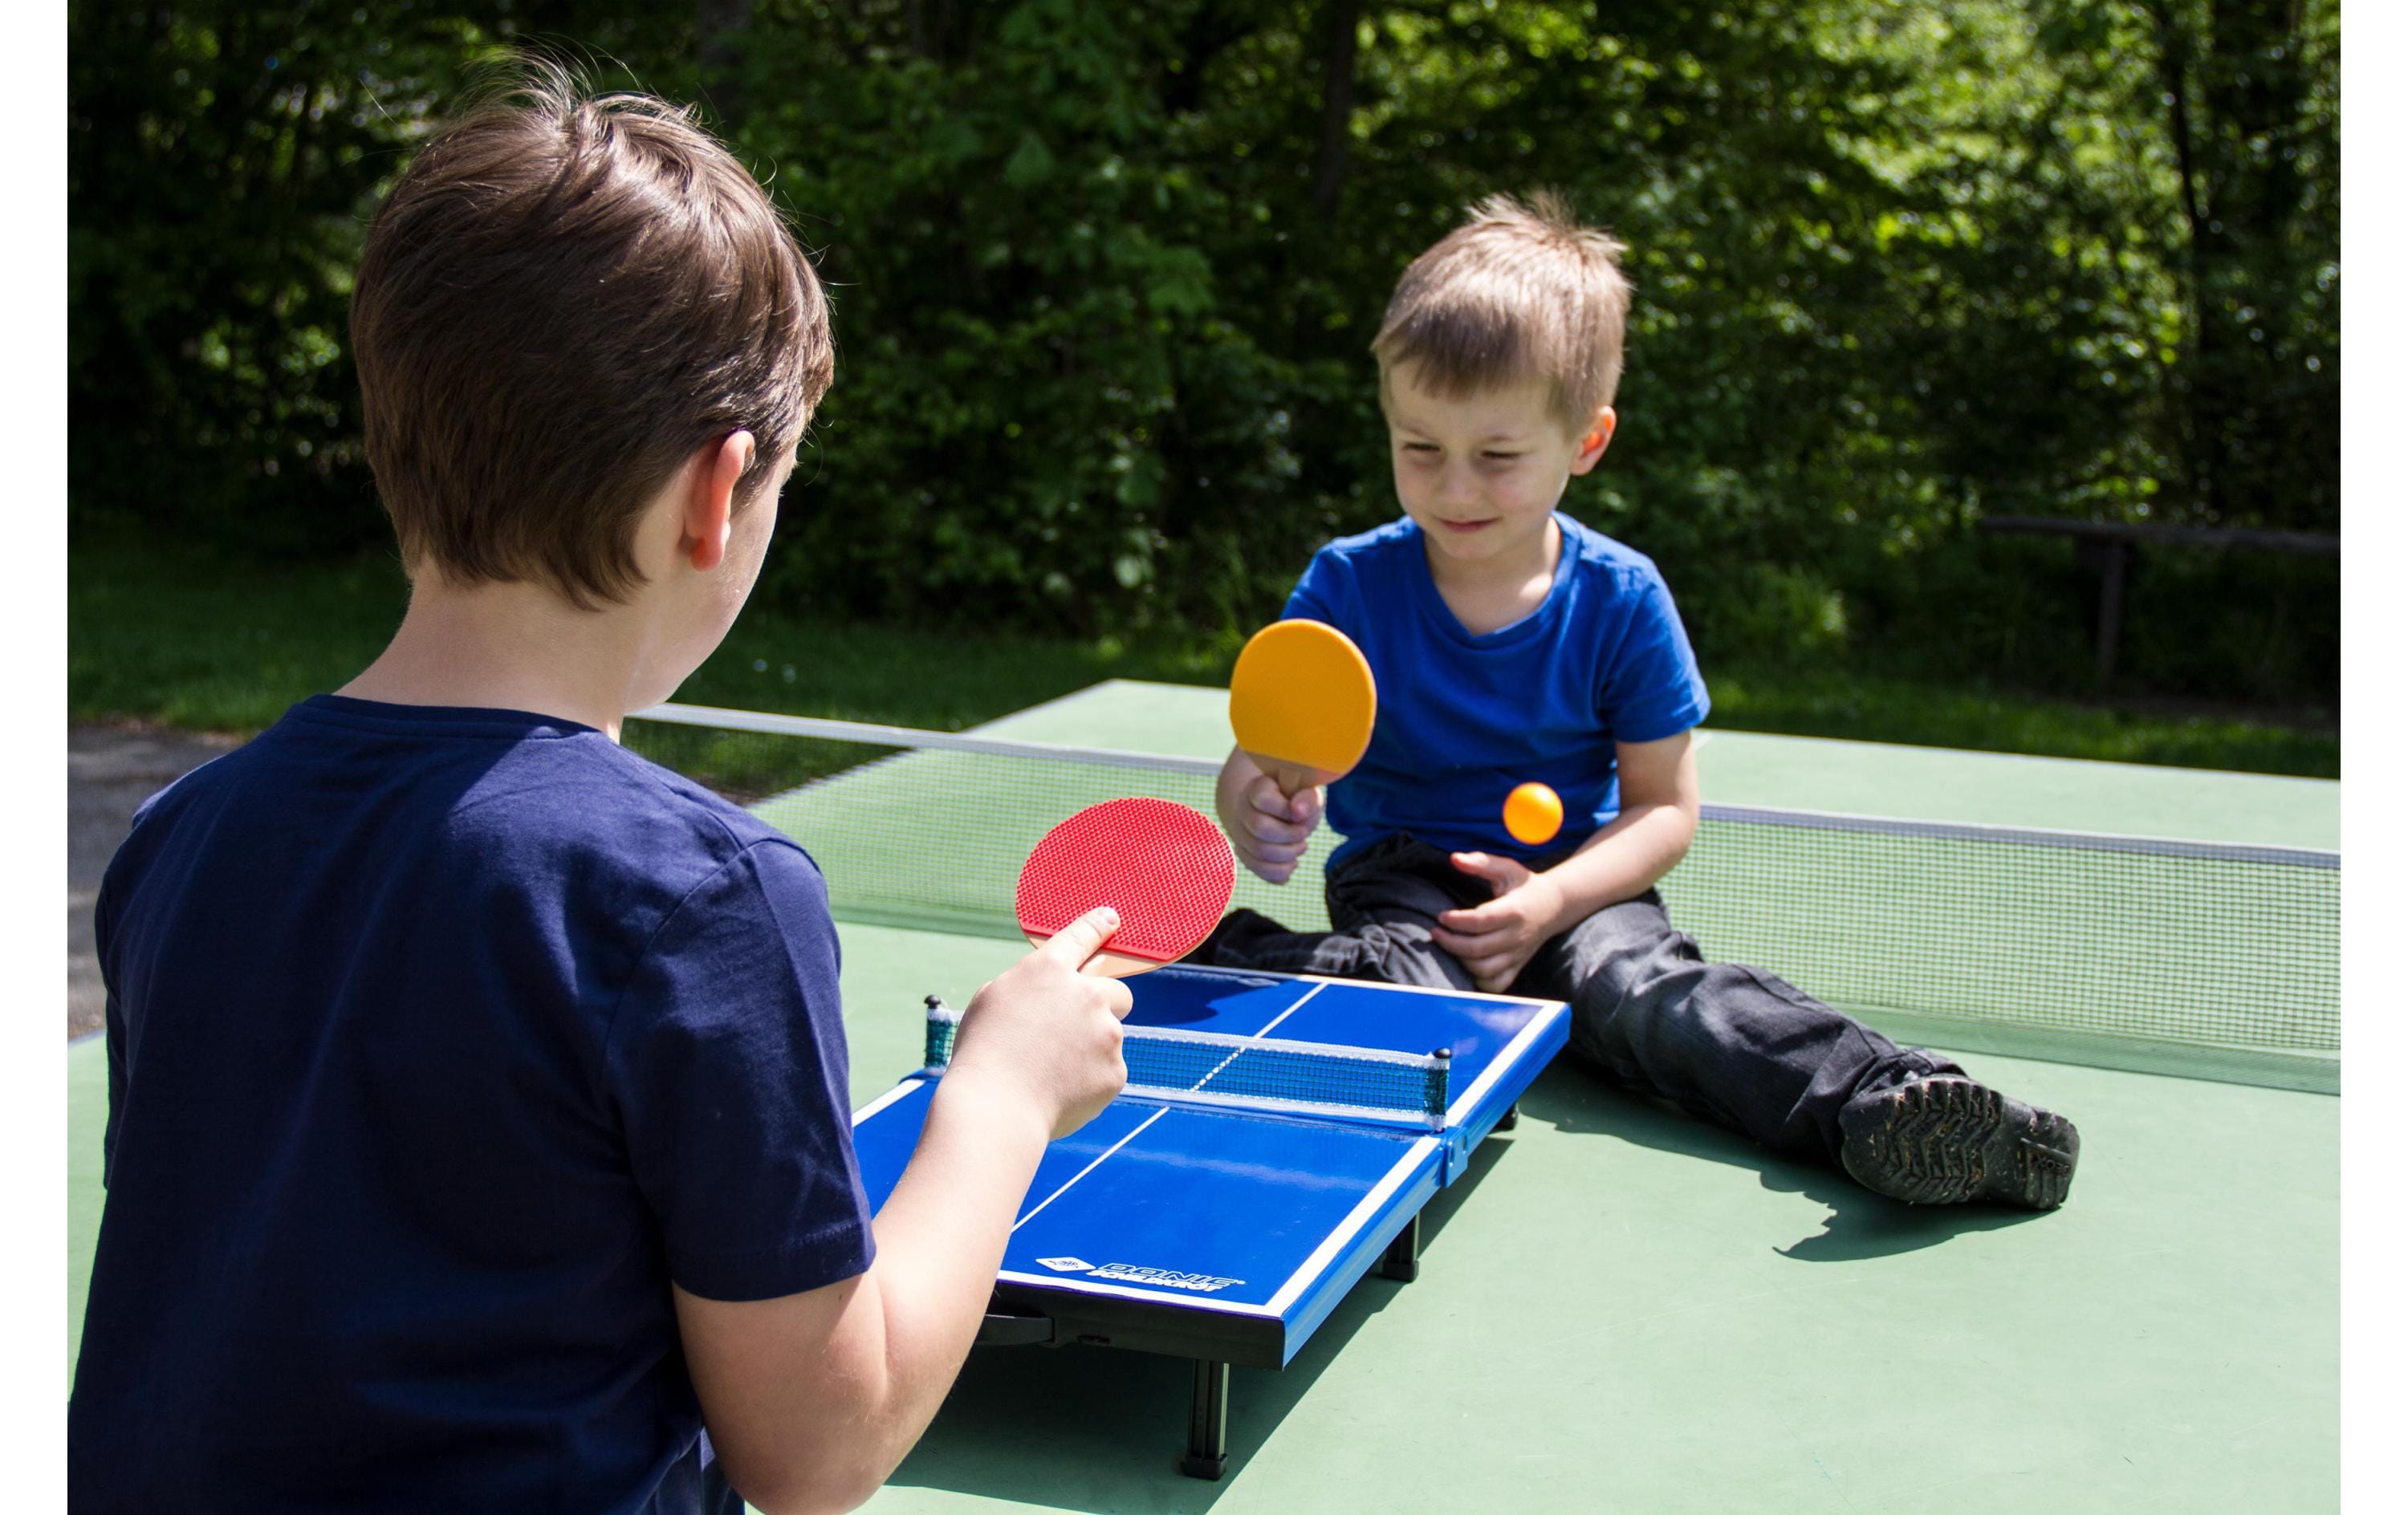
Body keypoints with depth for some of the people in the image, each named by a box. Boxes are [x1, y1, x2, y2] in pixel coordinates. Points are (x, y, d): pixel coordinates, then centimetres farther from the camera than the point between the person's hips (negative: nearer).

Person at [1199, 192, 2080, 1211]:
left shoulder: (1622, 600, -5)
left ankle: (1883, 1103, -50)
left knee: (1642, 989, -35)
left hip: (1574, 886, 0)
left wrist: (1552, 898, -18)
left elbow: (1664, 806, 0)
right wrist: (1255, 812, -36)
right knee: (1411, 986, -38)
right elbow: (1263, 752, -10)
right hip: (1400, 879, 1)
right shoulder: (1347, 584, -6)